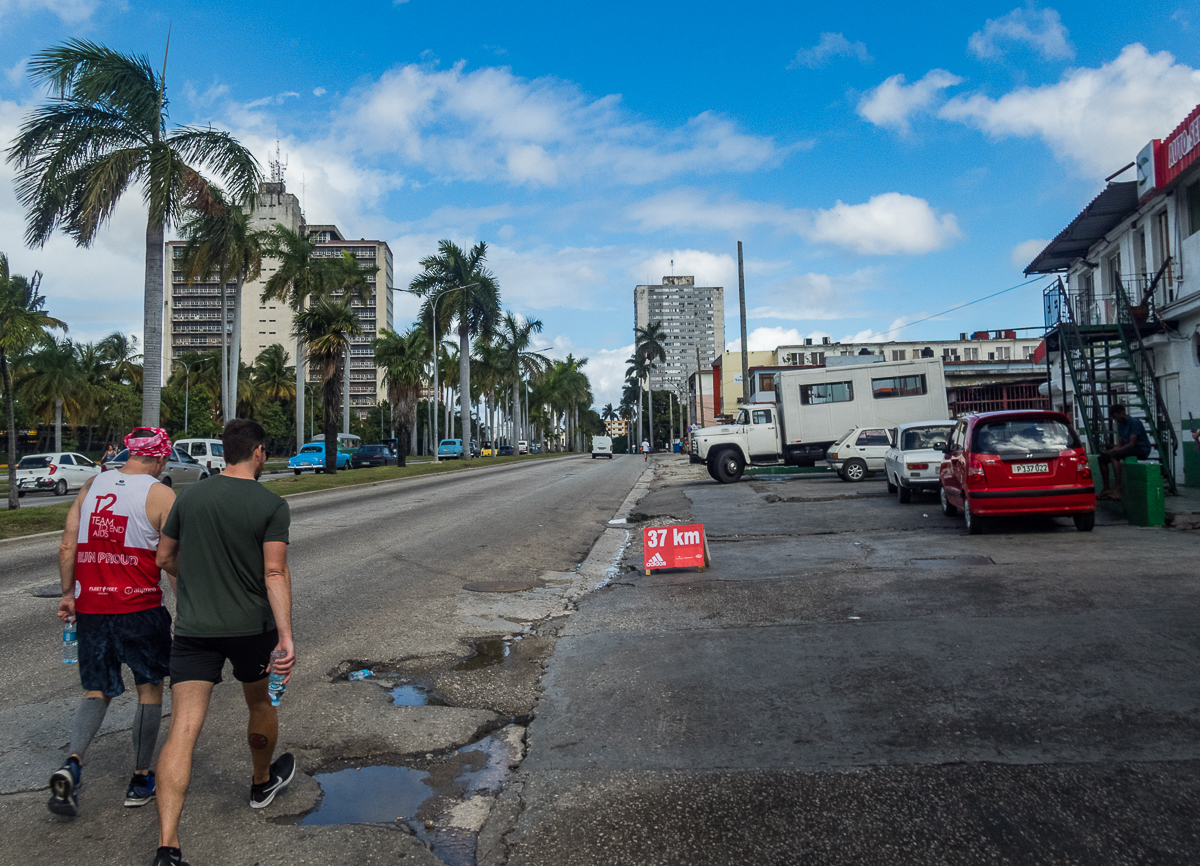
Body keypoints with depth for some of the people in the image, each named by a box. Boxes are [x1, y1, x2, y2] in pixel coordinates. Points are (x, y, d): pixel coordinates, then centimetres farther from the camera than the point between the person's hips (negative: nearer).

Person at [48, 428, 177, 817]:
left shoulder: (91, 485, 6)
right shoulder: (160, 495, -9)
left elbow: (67, 546, 7)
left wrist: (68, 594, 17)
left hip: (90, 608, 4)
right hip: (140, 609, -4)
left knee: (97, 691, 17)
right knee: (150, 689, 12)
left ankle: (72, 763, -6)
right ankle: (141, 780, 20)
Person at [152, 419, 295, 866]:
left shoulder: (189, 497, 2)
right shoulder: (272, 505, -10)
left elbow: (164, 557, 13)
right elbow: (275, 573, -19)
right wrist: (286, 635, -21)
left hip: (193, 628, 2)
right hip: (251, 627, -1)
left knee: (183, 729, -3)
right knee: (260, 702, 23)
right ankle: (263, 782, 46)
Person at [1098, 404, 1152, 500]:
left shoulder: (1135, 423, -15)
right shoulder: (1120, 424, 12)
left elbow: (1132, 443, -24)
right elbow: (1120, 444, 11)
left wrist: (1113, 451, -26)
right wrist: (1111, 450, -9)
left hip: (1142, 450, -9)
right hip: (1129, 449, 9)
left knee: (1114, 456, -32)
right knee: (1102, 458, -2)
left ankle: (1118, 490, -36)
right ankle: (1106, 489, -1)